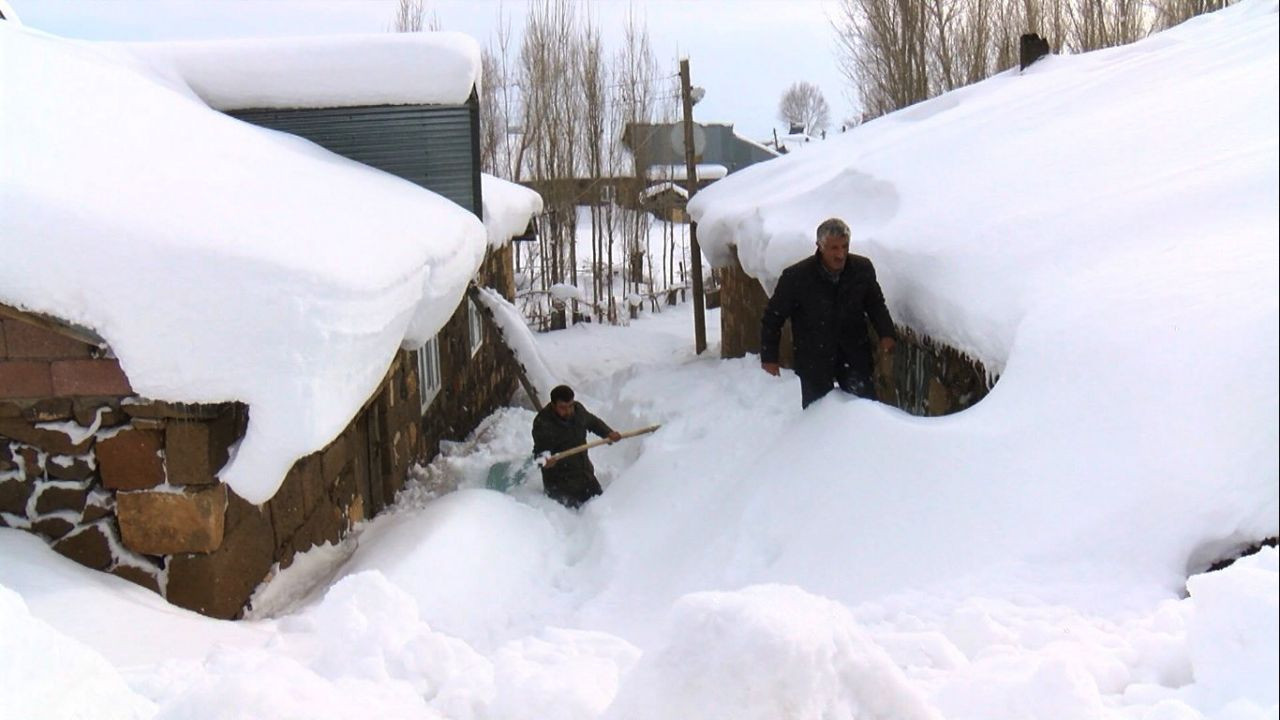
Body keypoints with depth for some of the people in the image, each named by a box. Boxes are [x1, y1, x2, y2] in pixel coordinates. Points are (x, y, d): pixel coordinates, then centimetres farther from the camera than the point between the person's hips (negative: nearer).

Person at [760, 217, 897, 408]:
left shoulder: (862, 268, -9)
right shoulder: (796, 276, -18)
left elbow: (876, 304, 10)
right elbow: (773, 316, -5)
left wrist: (886, 334, -6)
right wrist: (769, 357, -5)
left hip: (854, 352, 2)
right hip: (813, 355, -2)